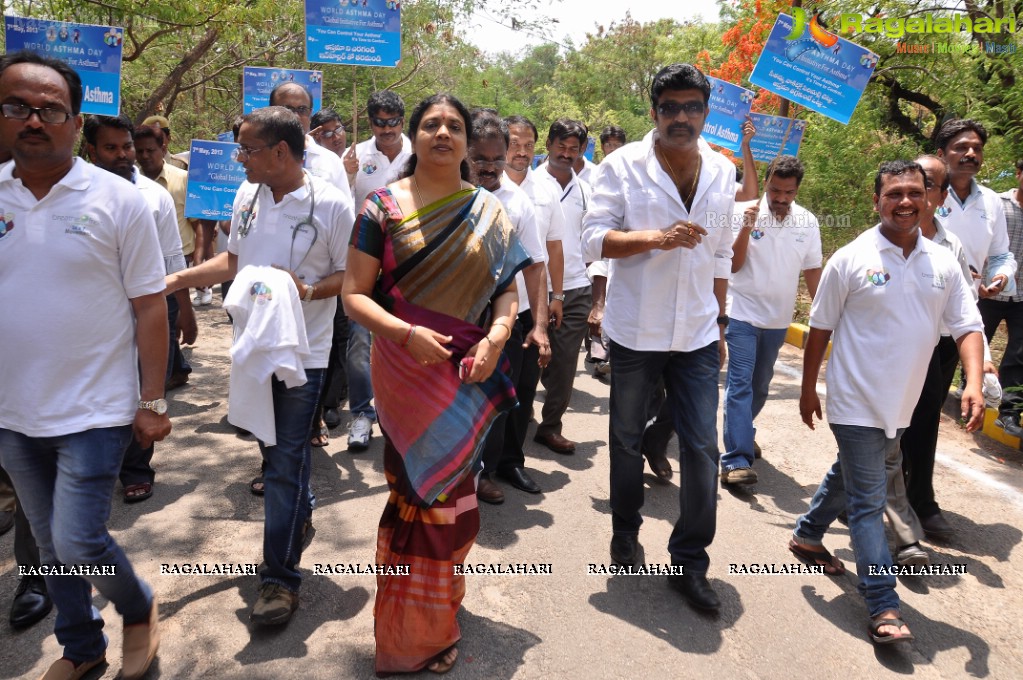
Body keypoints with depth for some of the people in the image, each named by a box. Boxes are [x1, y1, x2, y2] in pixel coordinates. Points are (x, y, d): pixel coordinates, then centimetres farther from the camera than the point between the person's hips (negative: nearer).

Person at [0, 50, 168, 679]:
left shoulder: (119, 201, -9)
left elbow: (150, 307, -7)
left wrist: (152, 402, -8)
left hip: (94, 411, -4)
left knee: (77, 542, -5)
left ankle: (140, 610, 27)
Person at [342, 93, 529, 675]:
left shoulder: (489, 213, 5)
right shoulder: (383, 207, -2)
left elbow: (507, 288, 5)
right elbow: (355, 294, -5)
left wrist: (498, 333, -15)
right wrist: (406, 332, -20)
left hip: (469, 375, 3)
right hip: (406, 372, -2)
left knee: (449, 492, 15)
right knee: (419, 492, 5)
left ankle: (442, 605, 41)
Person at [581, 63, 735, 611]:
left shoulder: (722, 172, 7)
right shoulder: (623, 165, -7)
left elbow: (720, 256, 14)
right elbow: (594, 238, -13)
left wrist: (720, 323, 14)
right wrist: (658, 238, -26)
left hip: (697, 335, 3)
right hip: (635, 333, -3)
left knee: (702, 448, 0)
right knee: (628, 441, 13)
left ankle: (690, 564, 16)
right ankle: (626, 531, 37)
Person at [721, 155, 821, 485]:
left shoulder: (808, 222, 2)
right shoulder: (748, 213, -8)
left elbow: (812, 270, 9)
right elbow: (733, 265, -10)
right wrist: (746, 227, -22)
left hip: (778, 319, 4)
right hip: (743, 314, -4)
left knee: (760, 386, 17)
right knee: (740, 384, -10)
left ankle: (742, 434, 40)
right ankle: (736, 460, -13)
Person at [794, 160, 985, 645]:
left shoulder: (943, 263, 1)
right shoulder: (851, 259, -11)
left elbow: (967, 327, 1)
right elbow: (820, 329, -4)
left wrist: (974, 384, -16)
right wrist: (808, 389, 0)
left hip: (902, 406, 5)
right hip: (857, 404, -5)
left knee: (848, 478, 23)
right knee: (868, 502, -2)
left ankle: (807, 535, 45)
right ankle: (883, 606, 4)